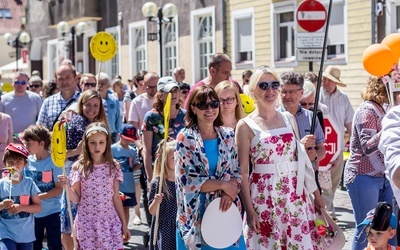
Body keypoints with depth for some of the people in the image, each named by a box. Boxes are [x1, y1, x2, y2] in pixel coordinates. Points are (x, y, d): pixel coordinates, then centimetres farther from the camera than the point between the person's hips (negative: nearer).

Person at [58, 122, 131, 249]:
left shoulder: (113, 167, 3)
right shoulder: (79, 167, -2)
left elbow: (116, 198, 7)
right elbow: (76, 199, 0)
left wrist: (124, 224, 8)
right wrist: (67, 187, -19)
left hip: (109, 222, 1)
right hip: (86, 223, -1)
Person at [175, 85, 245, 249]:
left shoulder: (228, 135, 6)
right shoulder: (185, 138, -6)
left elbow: (237, 172, 8)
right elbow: (187, 179, -13)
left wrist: (229, 192, -13)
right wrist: (223, 184, -13)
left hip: (225, 208, 3)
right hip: (197, 213, -3)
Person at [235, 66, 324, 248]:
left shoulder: (288, 118, 9)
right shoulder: (246, 126, -4)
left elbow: (301, 158, 14)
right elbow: (243, 172, -6)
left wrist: (316, 193, 13)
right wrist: (249, 211, -11)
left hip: (295, 193, 4)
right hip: (265, 196, -4)